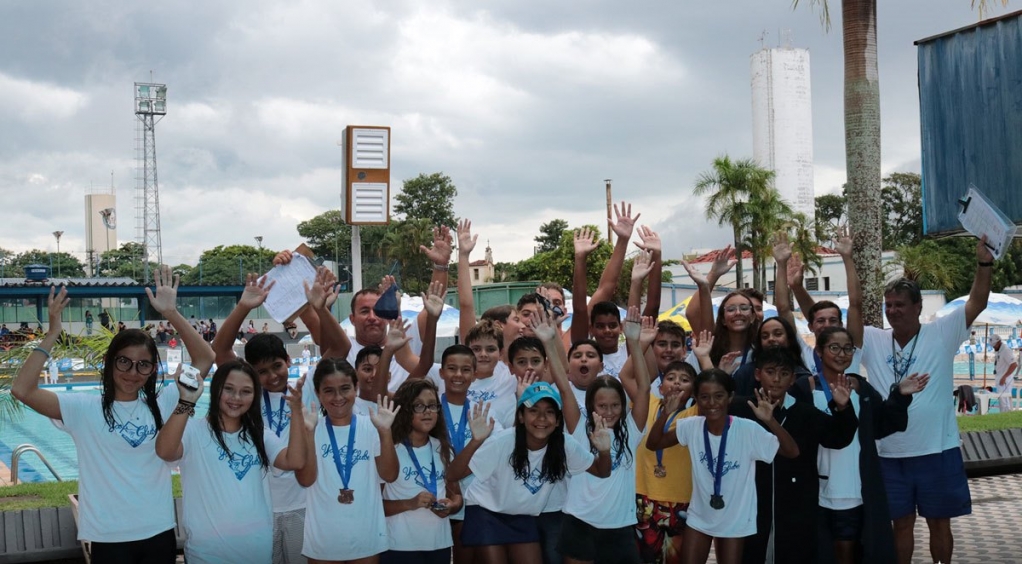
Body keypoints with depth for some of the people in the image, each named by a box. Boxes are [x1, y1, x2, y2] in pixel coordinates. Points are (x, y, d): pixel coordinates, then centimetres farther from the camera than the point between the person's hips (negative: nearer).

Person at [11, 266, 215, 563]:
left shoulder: (162, 403, 3)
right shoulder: (85, 408, -4)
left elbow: (205, 359, -2)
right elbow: (22, 390, -14)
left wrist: (172, 313, -10)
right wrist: (52, 334, -16)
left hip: (159, 533, 2)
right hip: (110, 538, -2)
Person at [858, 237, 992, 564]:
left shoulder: (942, 334, -4)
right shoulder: (873, 341, 2)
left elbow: (977, 303, -14)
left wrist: (984, 262, -31)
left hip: (937, 451, -2)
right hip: (890, 454, 2)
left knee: (939, 522, 13)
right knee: (902, 523, 15)